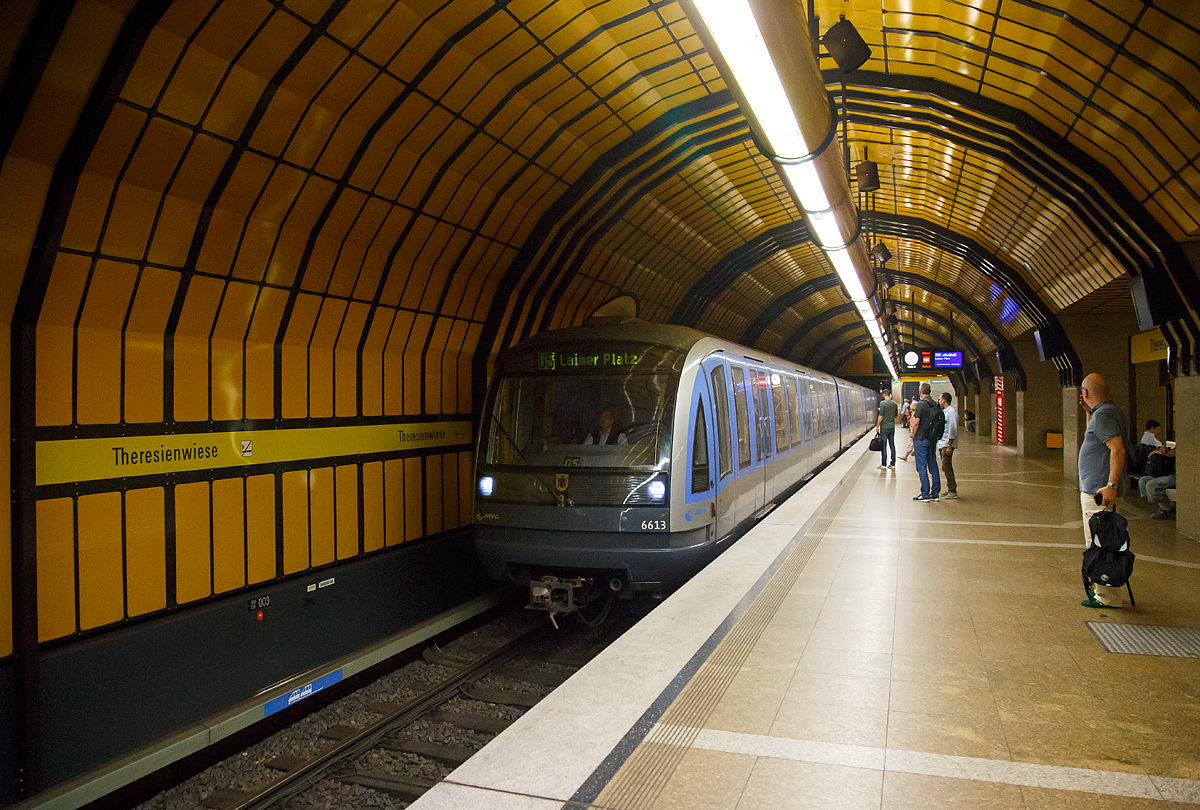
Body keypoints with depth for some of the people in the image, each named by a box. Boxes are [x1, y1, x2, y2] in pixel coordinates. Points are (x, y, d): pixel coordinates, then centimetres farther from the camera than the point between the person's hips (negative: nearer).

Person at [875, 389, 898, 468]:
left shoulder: (883, 403, -13)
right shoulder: (894, 404, 5)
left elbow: (881, 416, -14)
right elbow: (895, 416, 12)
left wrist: (877, 426, -6)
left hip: (884, 427, -5)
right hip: (892, 427, 5)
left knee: (883, 446, -1)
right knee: (892, 445, 9)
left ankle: (884, 464, 1)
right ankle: (893, 464, 12)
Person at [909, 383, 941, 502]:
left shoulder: (921, 404, -13)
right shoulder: (935, 404, 6)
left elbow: (916, 422, -18)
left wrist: (913, 434, -4)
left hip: (921, 439, -7)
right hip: (933, 439, 7)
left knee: (922, 467, -2)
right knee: (933, 466, 11)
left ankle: (925, 494, -3)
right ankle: (935, 493, 15)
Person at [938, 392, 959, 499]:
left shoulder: (952, 412, -12)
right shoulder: (943, 412, 17)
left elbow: (953, 430, -17)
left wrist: (949, 446, -20)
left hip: (947, 444, -9)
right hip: (942, 444, 9)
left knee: (946, 467, -11)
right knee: (947, 467, 11)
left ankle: (953, 492, -9)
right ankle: (950, 490, 17)